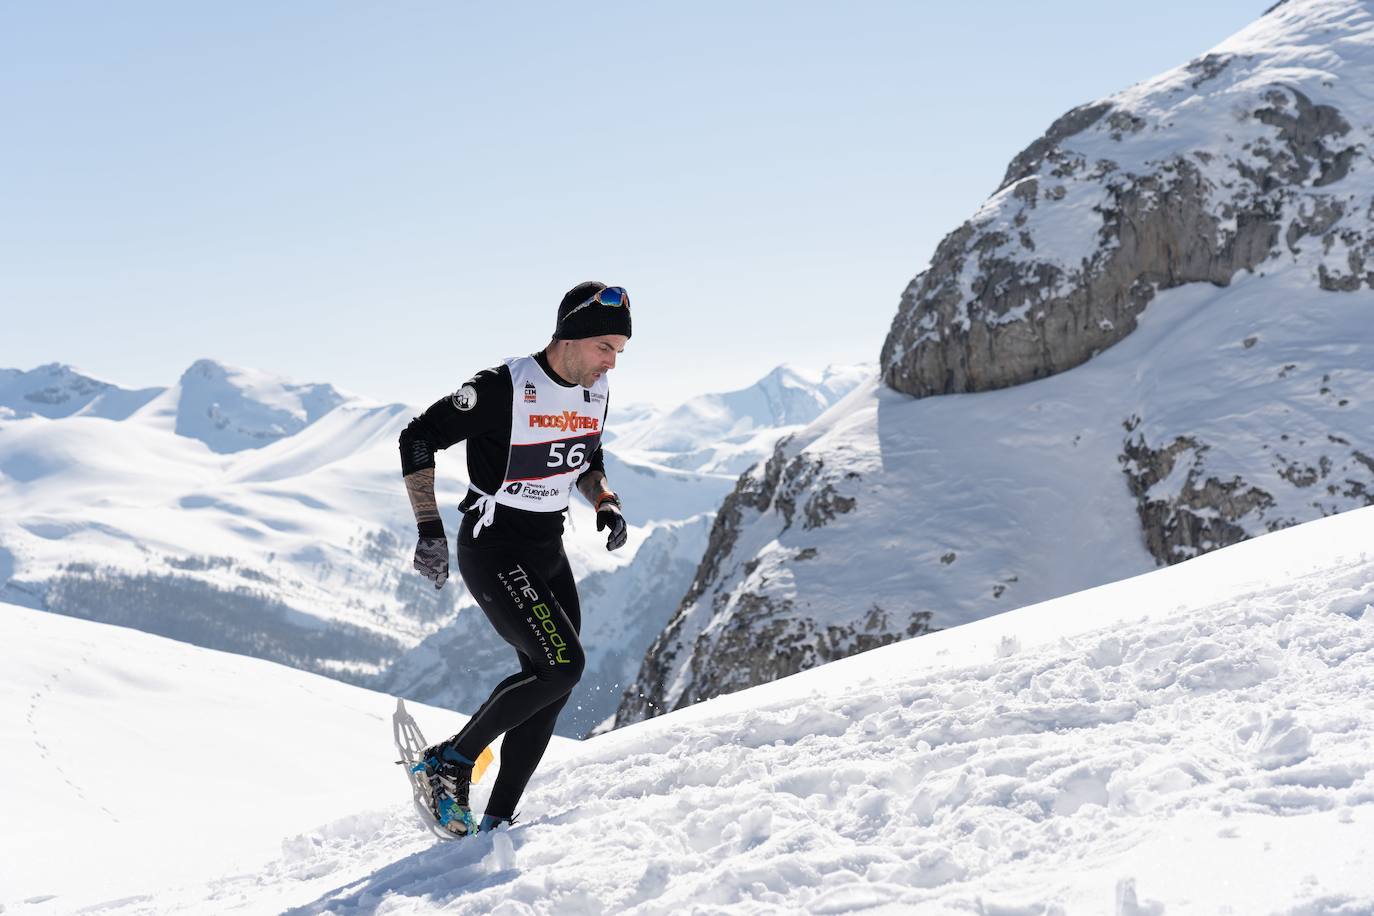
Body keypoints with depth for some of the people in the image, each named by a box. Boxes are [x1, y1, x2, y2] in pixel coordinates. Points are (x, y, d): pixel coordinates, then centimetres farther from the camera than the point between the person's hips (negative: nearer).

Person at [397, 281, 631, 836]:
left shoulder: (596, 393, 3)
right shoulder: (504, 388, -19)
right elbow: (418, 439, -14)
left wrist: (606, 503, 0)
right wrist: (429, 529, -19)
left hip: (549, 552, 8)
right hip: (492, 551, -8)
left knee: (551, 687, 4)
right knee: (561, 665, -20)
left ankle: (498, 820, 13)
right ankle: (449, 763, -4)